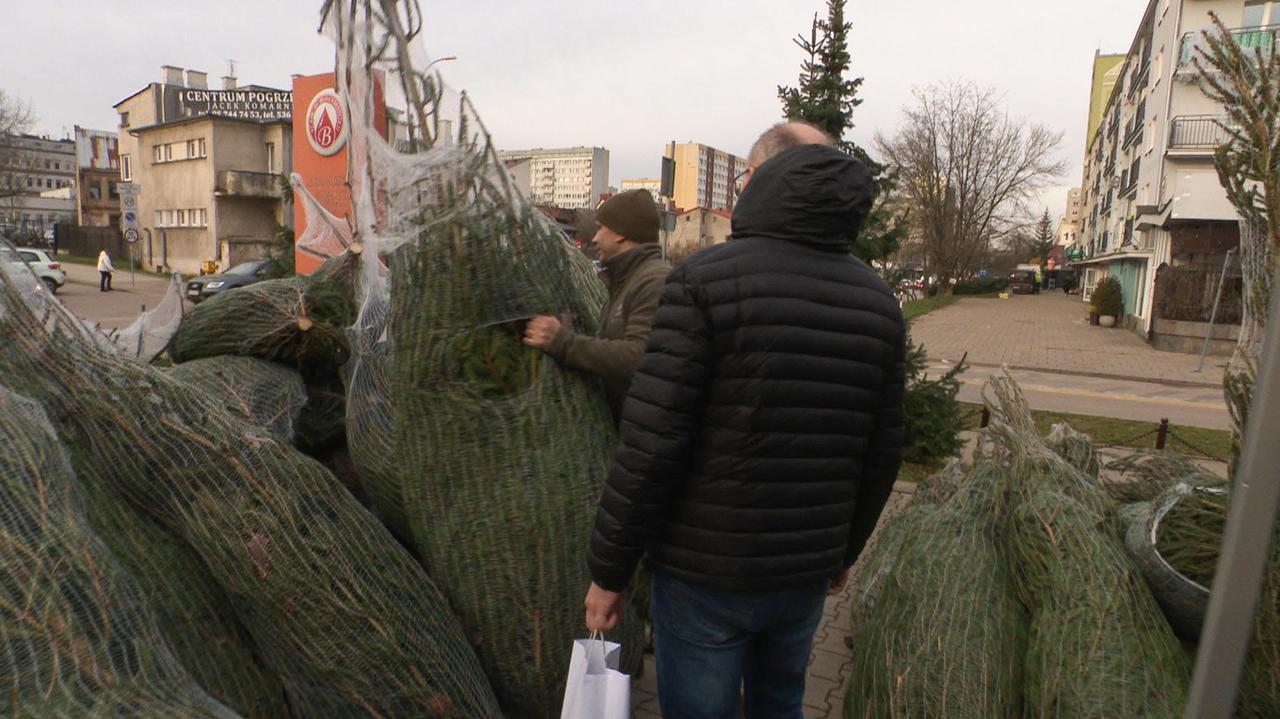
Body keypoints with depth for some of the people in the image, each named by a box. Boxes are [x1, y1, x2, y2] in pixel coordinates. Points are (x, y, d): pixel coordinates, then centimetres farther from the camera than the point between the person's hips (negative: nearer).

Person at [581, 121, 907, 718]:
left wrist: (608, 570, -8)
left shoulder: (704, 279, -17)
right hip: (808, 572, 6)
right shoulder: (877, 300, 1)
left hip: (705, 573, -5)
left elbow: (652, 446, -20)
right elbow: (882, 454, 5)